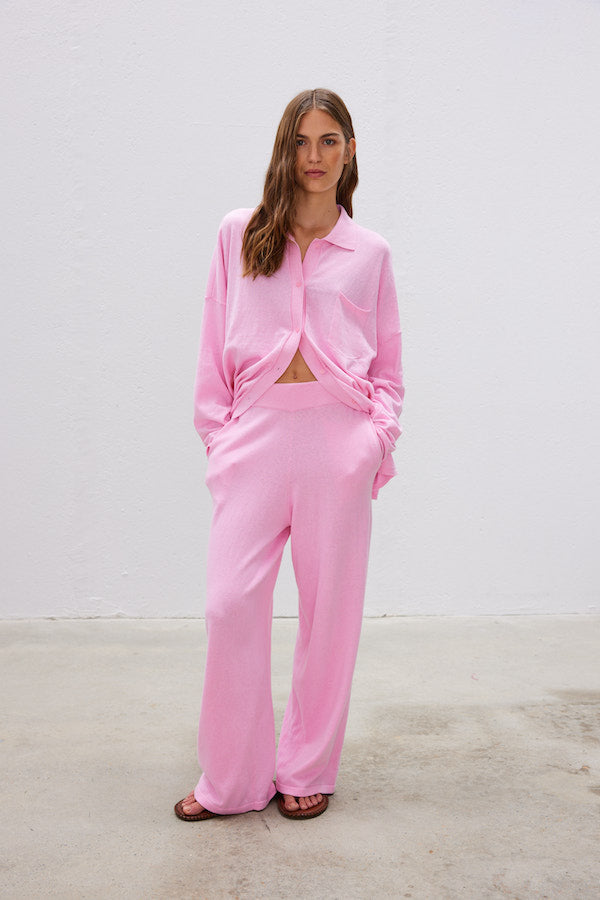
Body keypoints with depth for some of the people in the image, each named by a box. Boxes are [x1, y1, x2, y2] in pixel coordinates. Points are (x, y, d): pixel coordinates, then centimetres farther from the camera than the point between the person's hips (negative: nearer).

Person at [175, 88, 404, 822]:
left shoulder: (369, 252, 11)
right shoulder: (238, 236, 11)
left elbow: (388, 362, 12)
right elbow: (214, 349, 10)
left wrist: (380, 434, -2)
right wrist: (217, 433, 2)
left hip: (338, 438, 0)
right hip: (257, 433, 0)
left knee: (330, 607, 5)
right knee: (230, 603, -4)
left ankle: (308, 772, 23)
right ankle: (231, 779, 15)